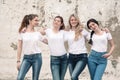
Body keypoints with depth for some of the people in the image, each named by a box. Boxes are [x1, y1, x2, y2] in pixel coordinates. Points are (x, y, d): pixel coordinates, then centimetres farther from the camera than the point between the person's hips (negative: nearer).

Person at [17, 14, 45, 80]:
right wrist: (18, 61, -1)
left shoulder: (38, 33, 6)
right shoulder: (22, 33, 1)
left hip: (37, 57, 1)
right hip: (26, 58, -1)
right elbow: (19, 47, 2)